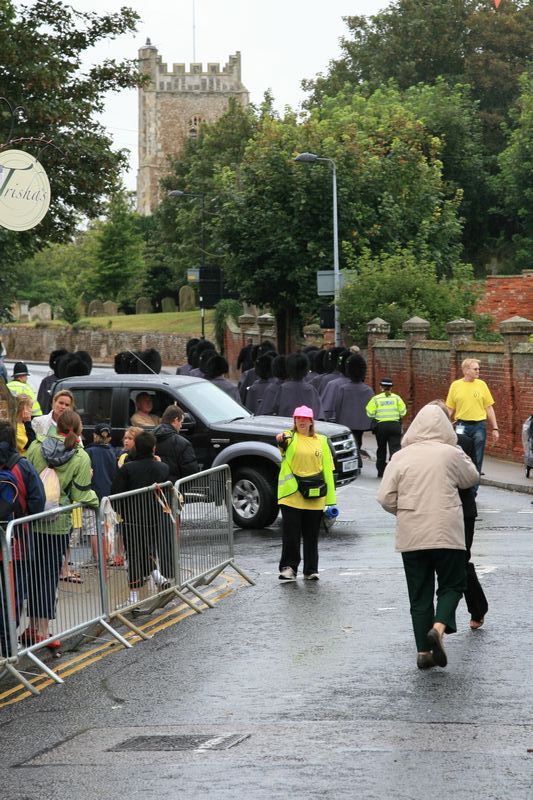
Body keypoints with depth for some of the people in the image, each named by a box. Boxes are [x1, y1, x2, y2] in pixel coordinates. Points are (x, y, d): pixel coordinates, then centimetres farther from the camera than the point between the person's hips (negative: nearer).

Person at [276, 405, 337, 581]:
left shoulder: (321, 441, 11)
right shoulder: (290, 437, 2)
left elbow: (327, 469, 11)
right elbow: (283, 443, -23)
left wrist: (330, 498, 7)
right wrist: (280, 440, -49)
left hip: (314, 497, 3)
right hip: (292, 494, -3)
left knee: (311, 535, 9)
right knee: (291, 533, -7)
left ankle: (311, 570, 18)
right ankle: (289, 567, 1)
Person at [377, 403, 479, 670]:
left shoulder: (401, 457, 0)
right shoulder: (451, 454, -6)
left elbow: (385, 498, -3)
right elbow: (471, 478, 12)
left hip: (411, 536, 2)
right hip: (446, 533, -2)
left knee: (419, 594, 9)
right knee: (451, 585, 11)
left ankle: (423, 651, 8)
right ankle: (439, 627, -15)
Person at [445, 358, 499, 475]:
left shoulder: (482, 384, 4)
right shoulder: (455, 385, 2)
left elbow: (489, 408, 7)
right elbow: (450, 410, 5)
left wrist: (495, 429, 3)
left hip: (479, 426, 1)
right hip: (462, 426, -1)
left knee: (477, 461, 4)